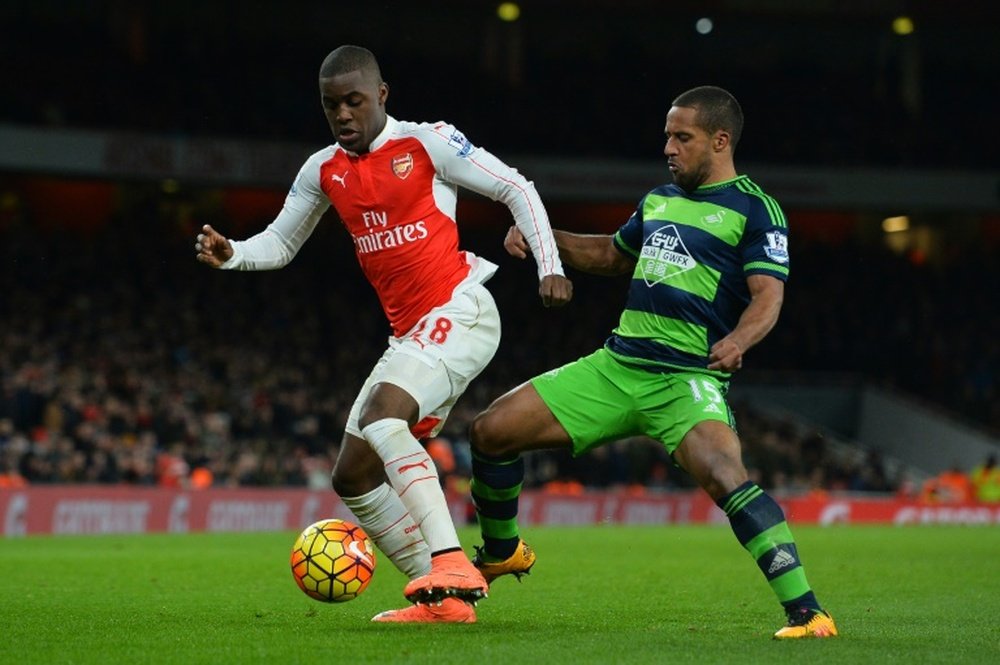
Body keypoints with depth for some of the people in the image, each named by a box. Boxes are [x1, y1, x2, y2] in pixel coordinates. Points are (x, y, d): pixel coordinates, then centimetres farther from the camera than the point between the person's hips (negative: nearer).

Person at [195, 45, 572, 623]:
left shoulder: (426, 142, -5)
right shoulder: (324, 171, 12)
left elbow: (516, 188, -1)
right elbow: (279, 244, 20)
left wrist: (550, 265, -10)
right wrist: (229, 253, -1)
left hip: (460, 311, -8)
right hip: (411, 334, 8)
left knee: (381, 415, -31)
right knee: (354, 476, 3)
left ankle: (451, 566, -36)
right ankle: (441, 597, 6)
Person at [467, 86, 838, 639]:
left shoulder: (754, 210, -3)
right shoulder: (659, 200, 18)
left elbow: (768, 296, -14)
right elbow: (613, 255, 35)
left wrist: (737, 341, -35)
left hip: (688, 379, -7)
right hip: (617, 365, 7)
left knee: (723, 474, -35)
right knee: (490, 431, 3)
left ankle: (805, 611, -33)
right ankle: (501, 553, 28)